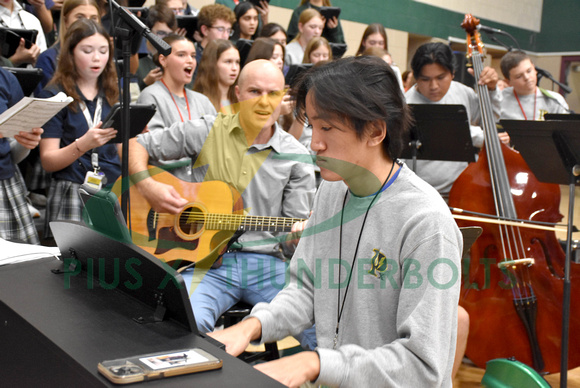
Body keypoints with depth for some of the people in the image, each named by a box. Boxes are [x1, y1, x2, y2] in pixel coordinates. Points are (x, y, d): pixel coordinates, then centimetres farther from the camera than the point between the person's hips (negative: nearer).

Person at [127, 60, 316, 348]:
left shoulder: (296, 157, 7)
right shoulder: (205, 132, 5)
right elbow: (136, 145, 10)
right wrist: (147, 185, -8)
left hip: (267, 263, 1)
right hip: (207, 258, -1)